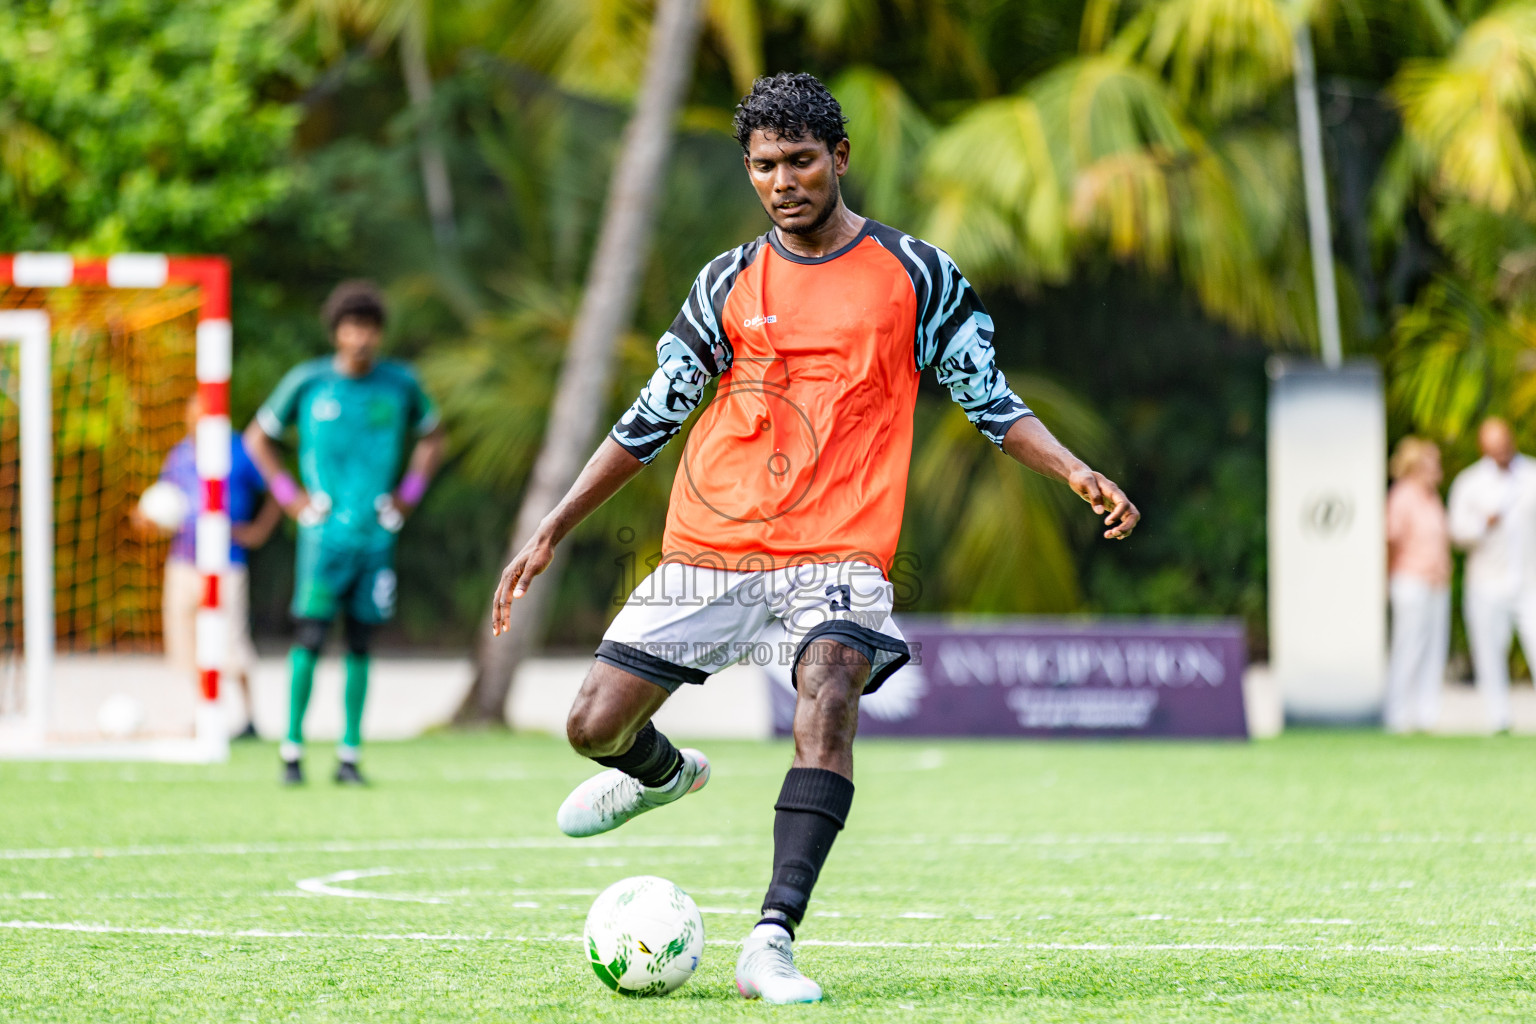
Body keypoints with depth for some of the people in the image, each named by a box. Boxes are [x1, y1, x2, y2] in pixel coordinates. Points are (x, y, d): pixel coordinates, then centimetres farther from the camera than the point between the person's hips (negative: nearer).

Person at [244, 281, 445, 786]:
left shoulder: (400, 383, 5)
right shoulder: (308, 381, -1)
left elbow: (431, 436, 23)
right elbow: (258, 437, 11)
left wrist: (409, 492, 11)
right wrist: (287, 494, 3)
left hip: (376, 532, 2)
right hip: (324, 531, -2)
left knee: (360, 643, 4)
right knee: (309, 636, -9)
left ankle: (349, 755, 8)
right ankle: (292, 749, -3)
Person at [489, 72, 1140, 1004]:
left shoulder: (914, 274, 5)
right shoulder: (731, 282, 9)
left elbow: (990, 399, 8)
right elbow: (652, 418, 14)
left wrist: (1076, 473, -9)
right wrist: (552, 532, 10)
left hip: (838, 551, -3)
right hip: (711, 544, 3)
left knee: (829, 702, -29)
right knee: (596, 727, -1)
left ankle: (773, 941, -33)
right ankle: (663, 774, 38)